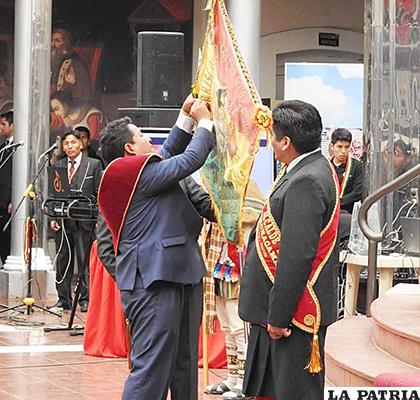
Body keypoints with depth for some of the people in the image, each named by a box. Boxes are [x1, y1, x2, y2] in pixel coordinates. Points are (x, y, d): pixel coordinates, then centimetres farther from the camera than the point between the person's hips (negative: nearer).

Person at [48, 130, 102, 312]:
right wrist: (53, 217, 2)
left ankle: (85, 300, 2)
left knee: (85, 261, -2)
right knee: (63, 261, 6)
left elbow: (99, 194, 0)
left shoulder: (93, 165, 3)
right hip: (62, 221, 4)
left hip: (84, 221, -4)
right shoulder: (58, 165, 13)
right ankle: (64, 300, 12)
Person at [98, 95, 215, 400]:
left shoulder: (128, 174, 18)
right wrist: (204, 121, 3)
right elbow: (190, 160, -11)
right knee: (151, 367, -12)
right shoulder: (137, 171, -12)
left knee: (160, 367, 13)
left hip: (150, 279, 11)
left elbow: (168, 153, 28)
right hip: (155, 282, -11)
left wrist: (187, 116, 25)